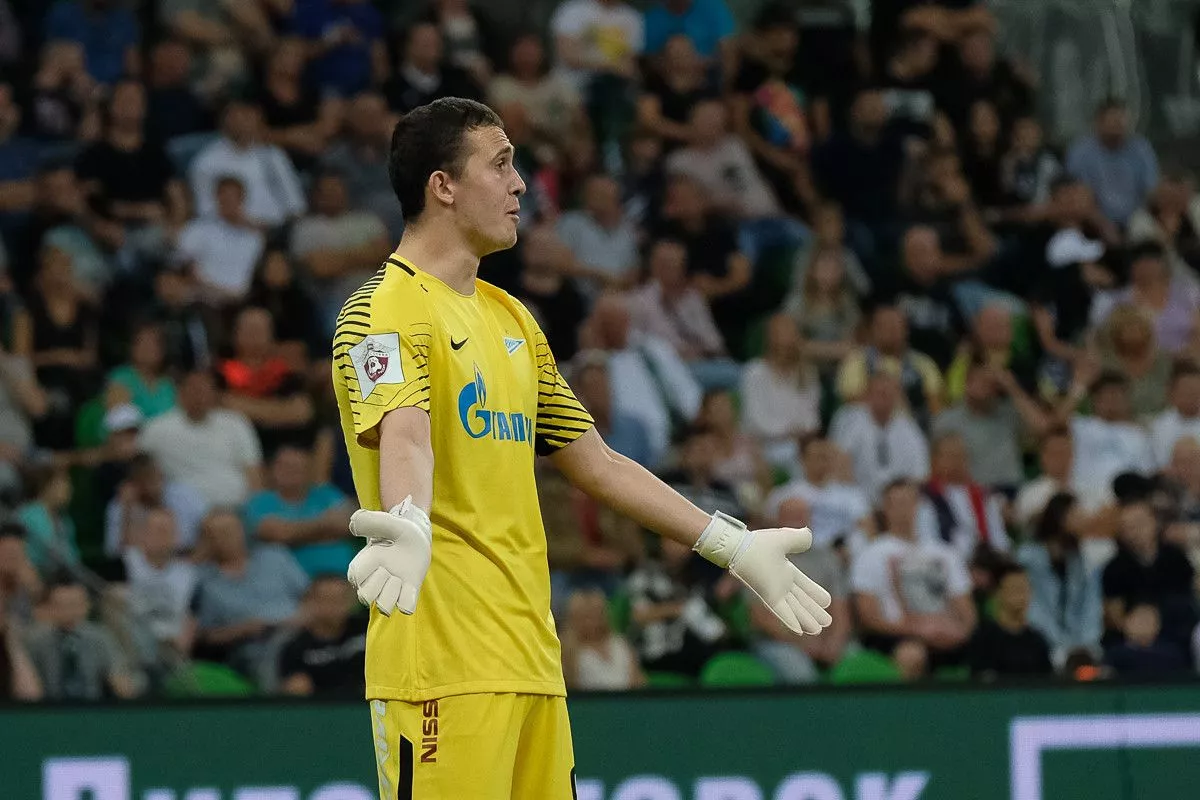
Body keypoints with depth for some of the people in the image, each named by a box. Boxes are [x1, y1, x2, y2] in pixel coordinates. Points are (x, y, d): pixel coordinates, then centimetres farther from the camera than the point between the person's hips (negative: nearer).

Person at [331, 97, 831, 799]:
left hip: (532, 660, 8)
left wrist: (733, 545, 22)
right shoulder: (385, 312, -7)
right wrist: (407, 527, -47)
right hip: (440, 661, -8)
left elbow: (598, 464, 25)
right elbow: (404, 436, -27)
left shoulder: (512, 319, 20)